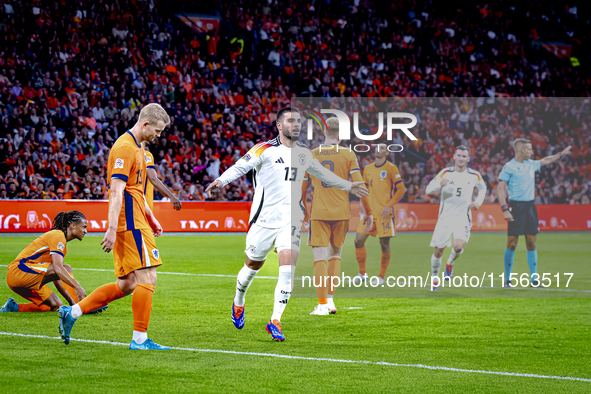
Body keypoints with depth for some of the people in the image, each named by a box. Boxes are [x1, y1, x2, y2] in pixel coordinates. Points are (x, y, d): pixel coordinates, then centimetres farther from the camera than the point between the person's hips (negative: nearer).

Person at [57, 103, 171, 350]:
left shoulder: (136, 147, 19)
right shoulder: (125, 147, -13)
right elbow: (116, 191, -20)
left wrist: (150, 217, 28)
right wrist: (112, 228, -24)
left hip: (134, 222, 10)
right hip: (131, 225, -10)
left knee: (126, 284, 9)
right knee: (147, 278, -9)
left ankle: (72, 313, 13)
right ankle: (140, 339, -6)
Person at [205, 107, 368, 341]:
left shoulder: (304, 154, 11)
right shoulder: (265, 149, -7)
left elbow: (322, 173, 29)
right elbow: (241, 166, -16)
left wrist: (348, 186, 37)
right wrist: (221, 181, -34)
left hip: (291, 219, 3)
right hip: (265, 219, -3)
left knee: (288, 269, -13)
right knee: (253, 266, 10)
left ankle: (275, 321, -7)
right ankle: (238, 302, 41)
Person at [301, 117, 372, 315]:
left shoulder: (310, 156, 3)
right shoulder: (348, 155, -1)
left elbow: (302, 189, 9)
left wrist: (304, 213, 23)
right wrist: (368, 212, 3)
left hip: (318, 213, -1)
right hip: (341, 212, 1)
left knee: (320, 258, -2)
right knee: (336, 254, 18)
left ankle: (322, 304, -7)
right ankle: (330, 299, 14)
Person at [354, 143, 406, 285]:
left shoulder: (391, 168, -3)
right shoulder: (367, 169, 13)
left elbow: (401, 189, -5)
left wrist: (389, 206, -12)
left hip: (384, 213, -5)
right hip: (370, 212, 5)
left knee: (384, 244, -4)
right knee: (359, 240, -1)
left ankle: (381, 277, 8)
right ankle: (363, 273, 12)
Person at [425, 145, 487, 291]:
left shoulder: (474, 175, 2)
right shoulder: (446, 173, -4)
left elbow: (483, 188, 23)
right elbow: (428, 190, -10)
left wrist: (478, 202, 5)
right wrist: (440, 183, -31)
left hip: (463, 218, 0)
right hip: (445, 218, 0)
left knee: (458, 246, -24)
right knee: (438, 251, 1)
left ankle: (450, 263, 11)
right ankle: (435, 280, 24)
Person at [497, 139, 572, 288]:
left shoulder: (531, 164, 13)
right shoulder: (509, 167, -7)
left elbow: (545, 161, 34)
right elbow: (500, 188, -10)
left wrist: (561, 154, 41)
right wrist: (505, 209, -17)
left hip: (530, 206, 6)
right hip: (516, 206, -6)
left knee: (531, 243, 4)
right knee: (512, 244, -6)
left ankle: (534, 279, 7)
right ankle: (507, 280, 3)